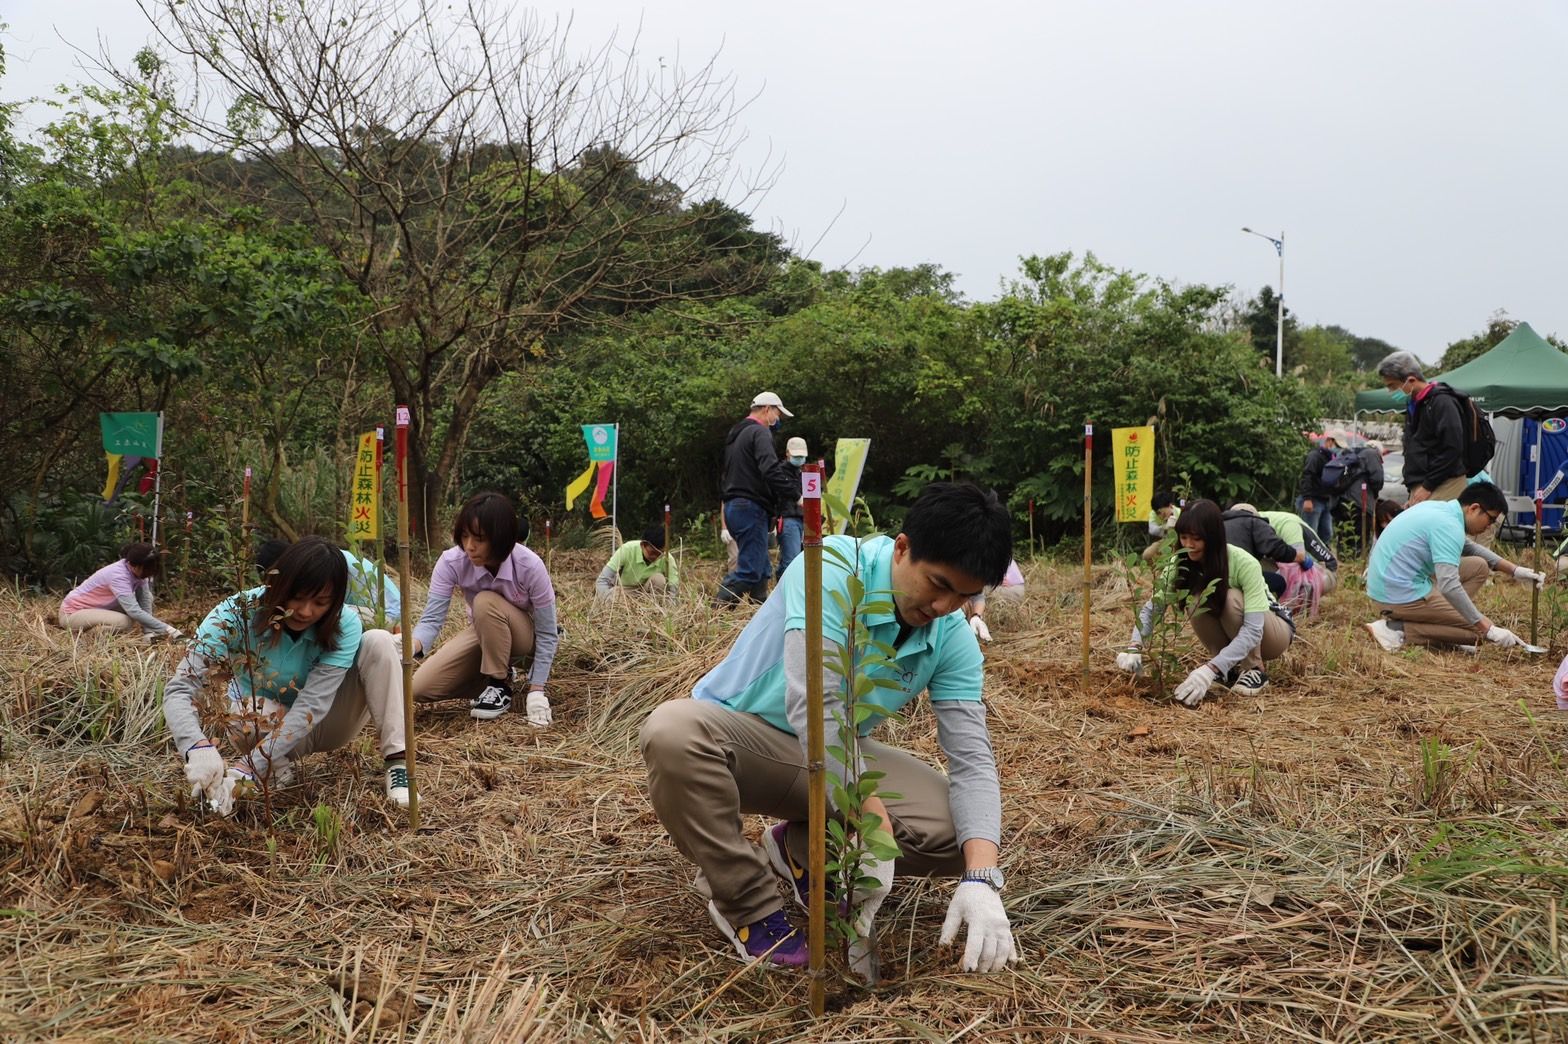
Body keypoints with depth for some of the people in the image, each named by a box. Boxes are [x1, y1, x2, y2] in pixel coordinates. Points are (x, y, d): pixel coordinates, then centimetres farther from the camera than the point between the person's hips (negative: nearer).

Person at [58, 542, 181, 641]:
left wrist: (148, 632, -24)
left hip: (97, 609, 8)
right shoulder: (118, 575, -32)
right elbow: (135, 612, -41)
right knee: (124, 622, -32)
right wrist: (167, 630, -44)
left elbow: (145, 603, -11)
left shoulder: (137, 571, -9)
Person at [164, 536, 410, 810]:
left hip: (322, 725, 1)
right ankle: (283, 765, -7)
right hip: (262, 723, 0)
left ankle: (396, 762, -23)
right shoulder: (237, 613, -28)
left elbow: (311, 707, -33)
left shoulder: (345, 627, -26)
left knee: (378, 642, -24)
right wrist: (197, 747, -55)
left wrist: (248, 767, -44)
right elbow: (180, 687, -35)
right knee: (245, 713, -39)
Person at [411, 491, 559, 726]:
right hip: (485, 635, 4)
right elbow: (432, 618, -30)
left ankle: (501, 686, -16)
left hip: (526, 635, -4)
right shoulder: (451, 562, -25)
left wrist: (536, 691, -27)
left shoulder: (530, 566, -31)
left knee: (486, 602, -36)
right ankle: (498, 674, 9)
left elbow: (546, 634, -23)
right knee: (420, 688, -14)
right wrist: (412, 646, -53)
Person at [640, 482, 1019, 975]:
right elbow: (811, 706, -36)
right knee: (673, 732, -39)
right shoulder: (832, 569, -27)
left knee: (959, 831, -17)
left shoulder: (953, 639, -10)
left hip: (840, 755, 5)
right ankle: (750, 906, -18)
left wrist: (981, 879, -29)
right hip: (739, 734, -4)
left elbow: (972, 759, -14)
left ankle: (798, 847, 7)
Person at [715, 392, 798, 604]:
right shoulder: (760, 432, -8)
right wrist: (796, 494, -15)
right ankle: (719, 605, -19)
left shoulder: (735, 433, 23)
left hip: (732, 506, 10)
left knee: (760, 567, 14)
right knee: (751, 567, -12)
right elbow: (771, 471, -21)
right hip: (751, 507, -10)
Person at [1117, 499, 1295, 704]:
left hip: (1273, 628, -4)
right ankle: (1230, 670, -7)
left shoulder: (1245, 564, -33)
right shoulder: (1182, 564, -19)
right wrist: (1135, 649, -42)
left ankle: (1254, 670, -14)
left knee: (1231, 598, -33)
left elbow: (1253, 630, -40)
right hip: (1233, 635, 4)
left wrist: (1209, 670, -51)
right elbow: (1151, 607, -22)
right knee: (1196, 604, -27)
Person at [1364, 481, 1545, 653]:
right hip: (1402, 595, -10)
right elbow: (1449, 586, -31)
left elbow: (1468, 547, 28)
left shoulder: (1439, 508, 10)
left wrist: (1515, 570, 20)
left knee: (1478, 566, 16)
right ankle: (1400, 630, -10)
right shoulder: (1448, 526, -20)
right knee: (1478, 630, -3)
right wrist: (1489, 629, -27)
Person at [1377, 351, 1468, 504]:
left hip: (1443, 486, -8)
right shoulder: (1413, 405, 19)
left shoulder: (1442, 402, -9)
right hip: (1420, 487, 8)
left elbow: (1452, 449, -16)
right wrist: (1413, 488, 16)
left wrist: (1428, 486, -14)